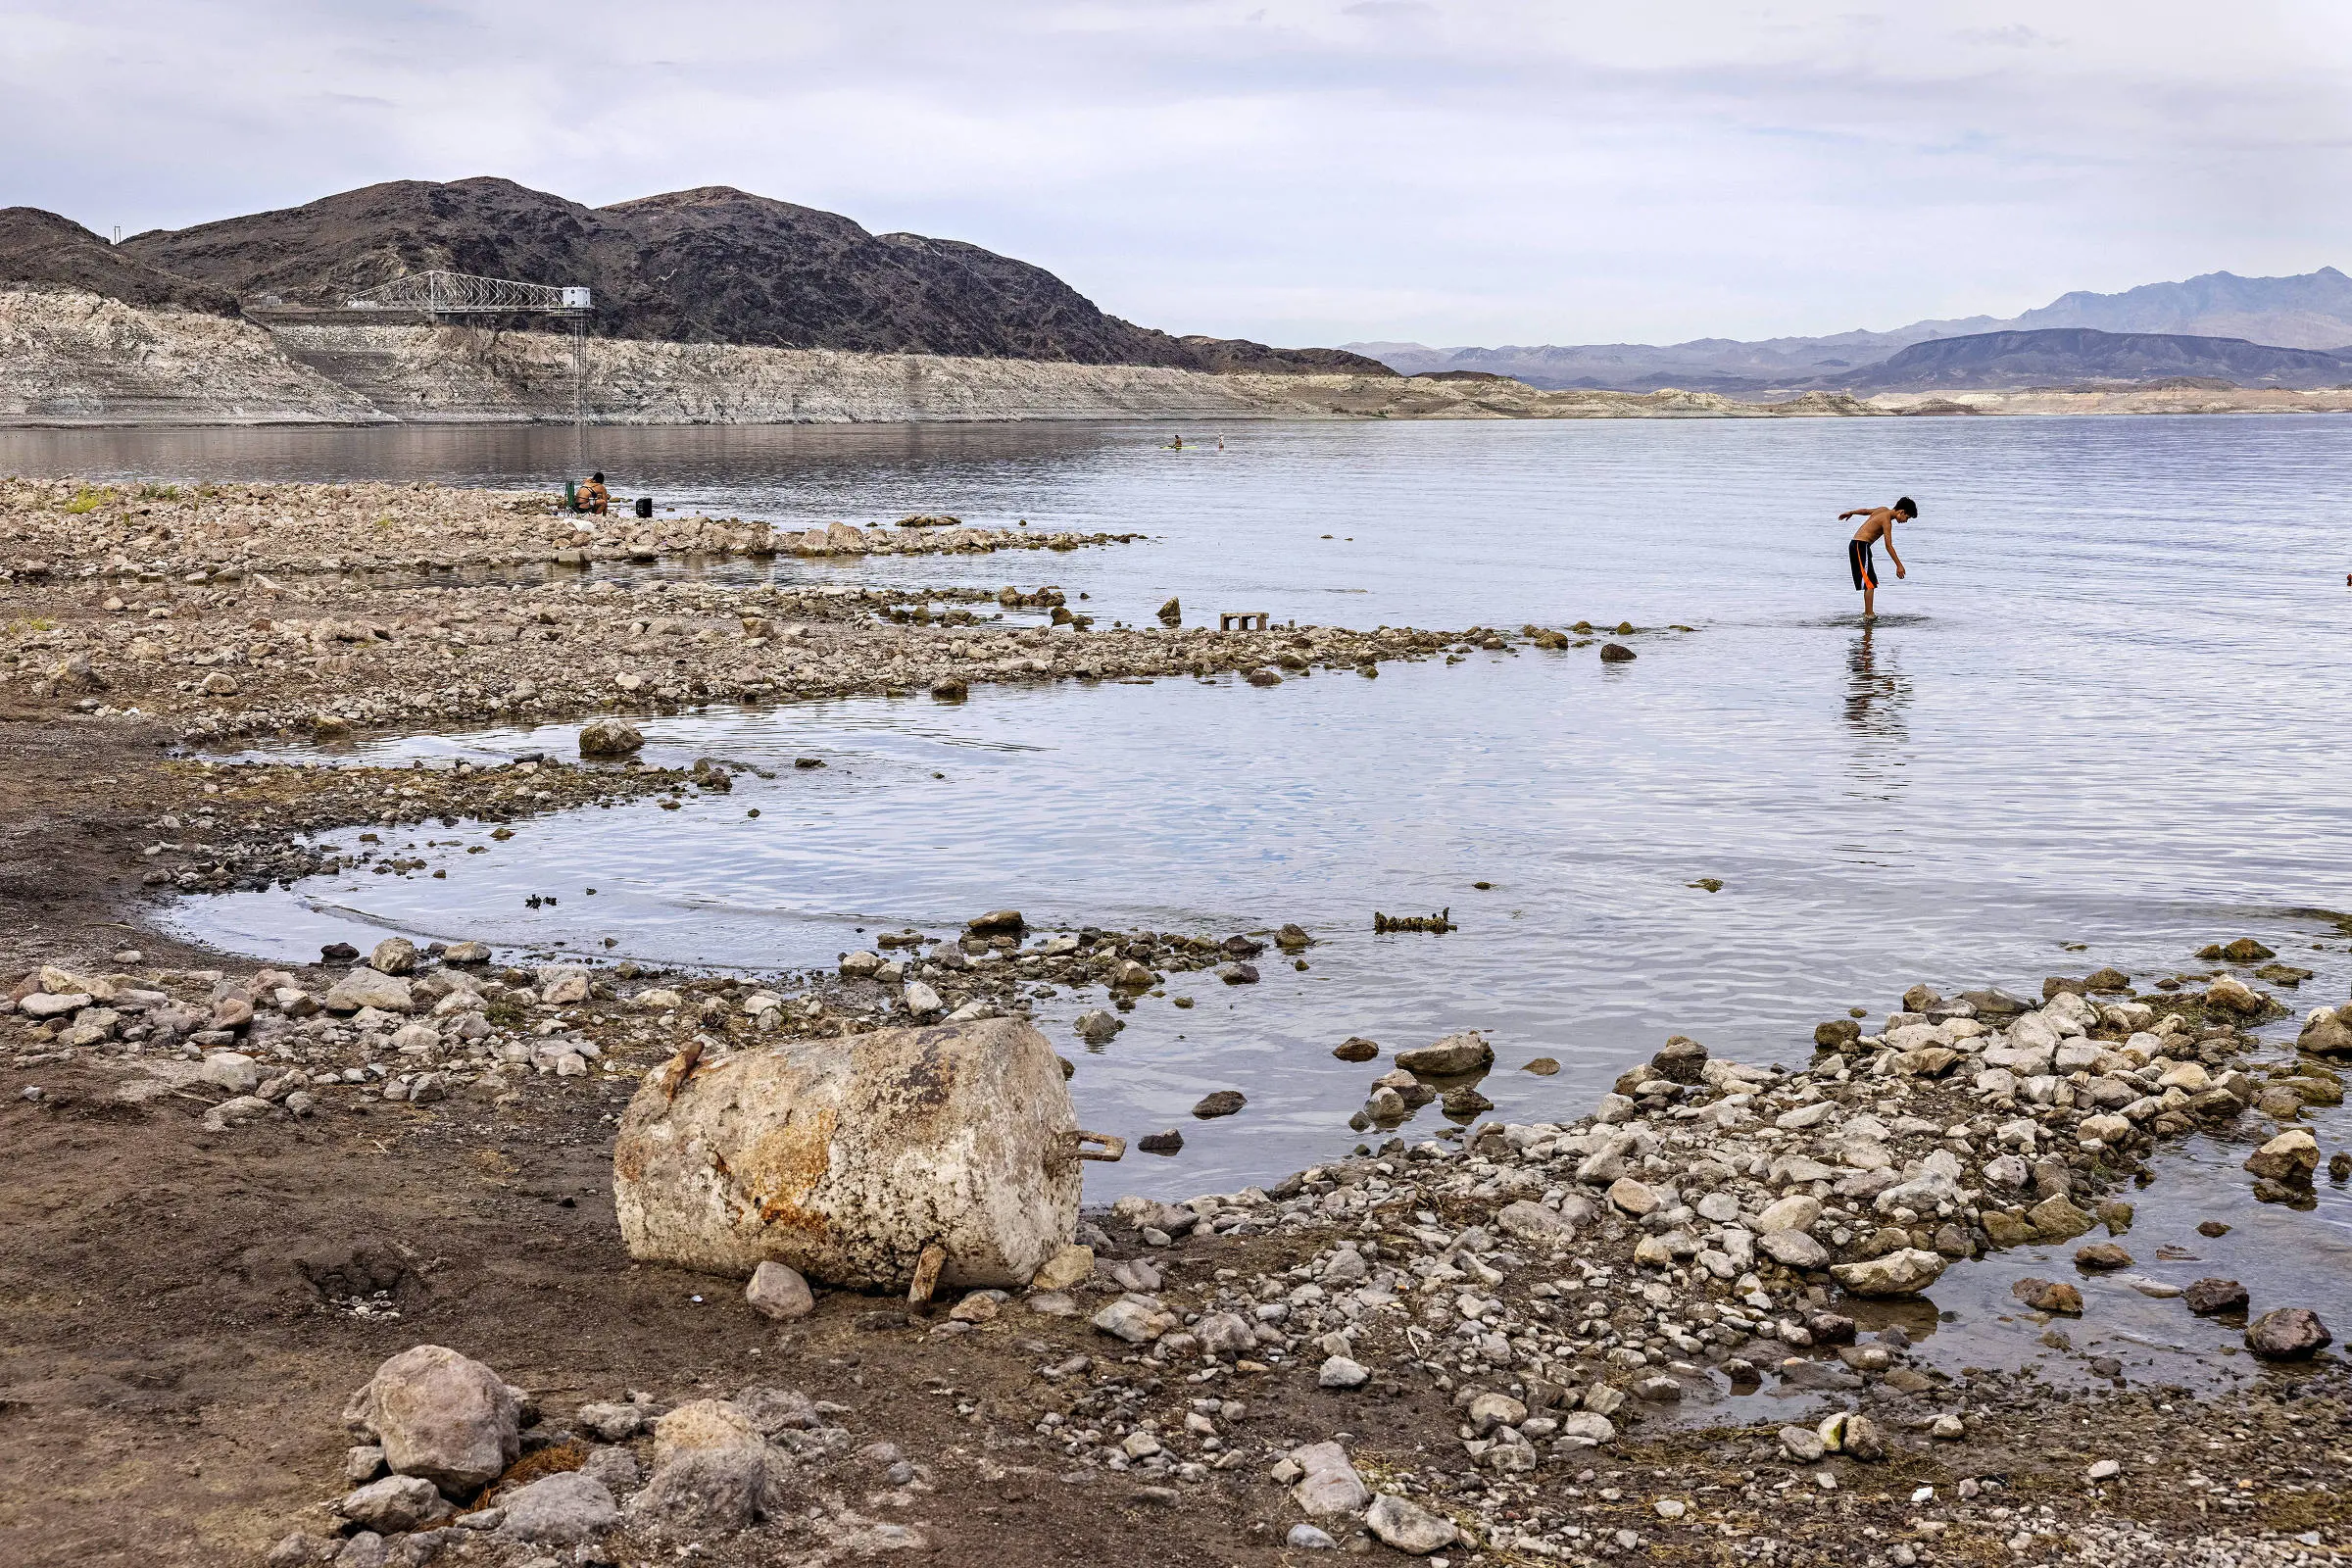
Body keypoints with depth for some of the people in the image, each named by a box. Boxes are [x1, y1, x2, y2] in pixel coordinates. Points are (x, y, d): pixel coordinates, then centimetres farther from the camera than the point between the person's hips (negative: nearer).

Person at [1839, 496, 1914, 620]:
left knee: (1871, 582, 12)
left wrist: (1850, 513, 46)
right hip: (1860, 546, -10)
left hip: (1856, 544, 10)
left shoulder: (1884, 510, 10)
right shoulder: (1886, 520, -17)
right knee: (1870, 584, -13)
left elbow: (1865, 510, 28)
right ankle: (1869, 615, -17)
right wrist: (1899, 565, -19)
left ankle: (1868, 613, 14)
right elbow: (1889, 546, -20)